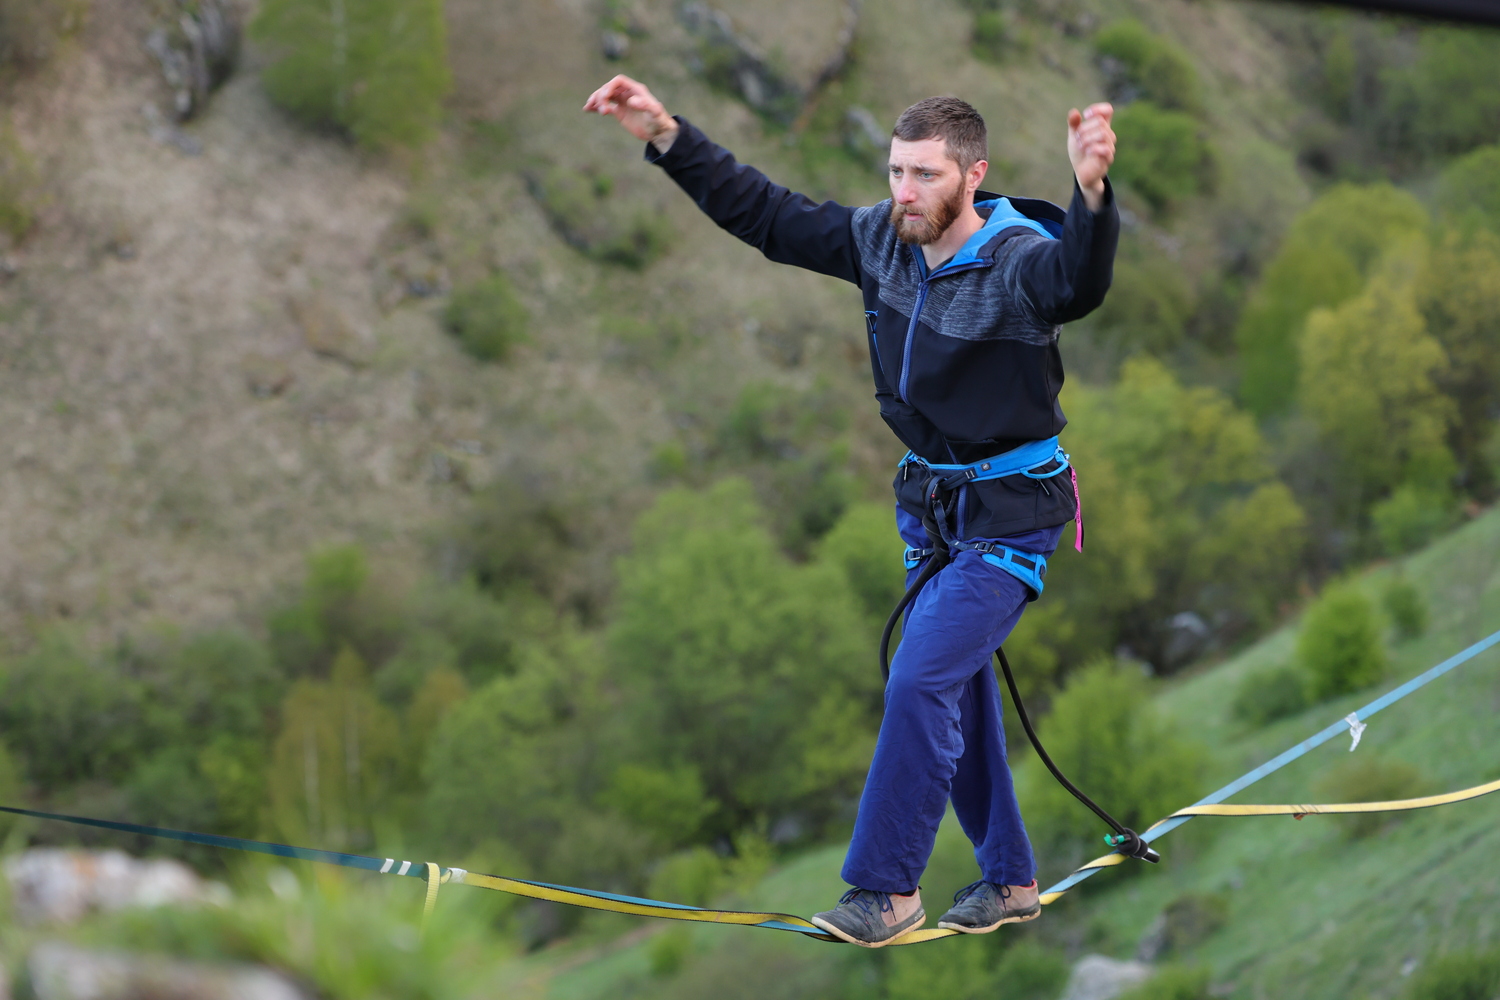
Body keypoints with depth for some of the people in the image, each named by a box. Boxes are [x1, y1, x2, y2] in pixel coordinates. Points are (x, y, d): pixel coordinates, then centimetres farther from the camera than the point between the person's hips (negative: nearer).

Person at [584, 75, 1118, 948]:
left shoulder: (1020, 260, -25)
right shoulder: (881, 241, -5)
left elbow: (1079, 279, -48)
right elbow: (766, 214, 2)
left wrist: (1092, 194, -69)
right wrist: (667, 137, -4)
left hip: (1011, 514, -8)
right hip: (932, 504, 8)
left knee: (922, 681, -16)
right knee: (957, 691, 14)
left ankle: (886, 889, -8)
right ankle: (1011, 879, 28)